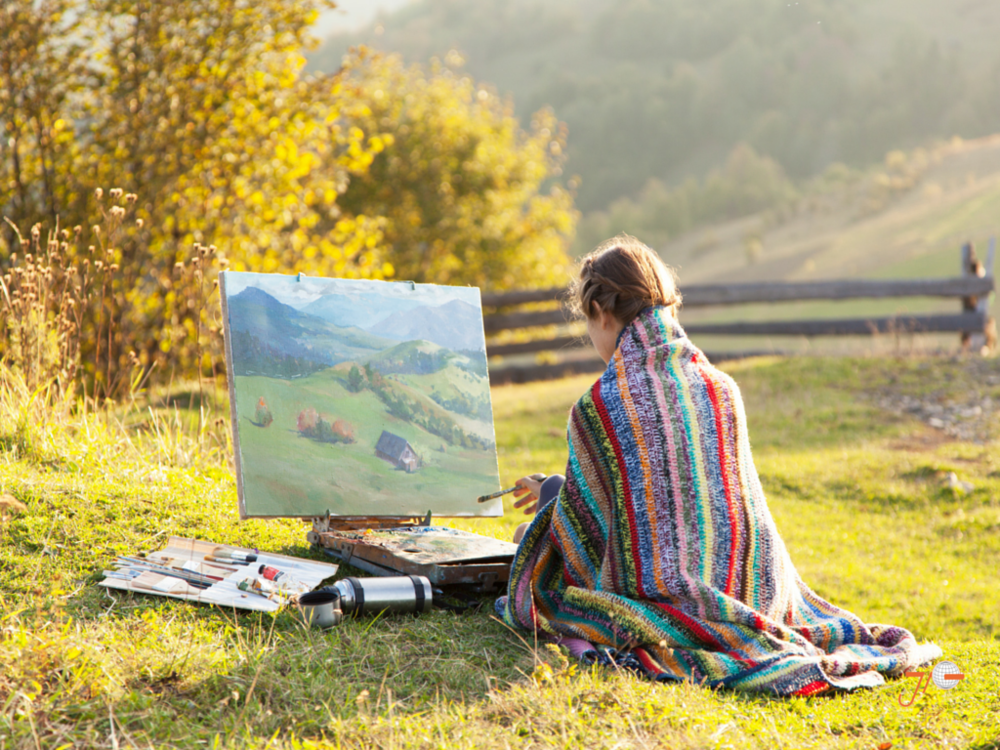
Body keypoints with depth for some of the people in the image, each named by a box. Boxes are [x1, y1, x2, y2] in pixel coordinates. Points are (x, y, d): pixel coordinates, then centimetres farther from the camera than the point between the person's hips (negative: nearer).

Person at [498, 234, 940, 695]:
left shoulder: (599, 407, -16)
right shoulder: (722, 389, -1)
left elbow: (581, 530, -7)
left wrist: (551, 495, 17)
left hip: (657, 598, -5)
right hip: (744, 586, 5)